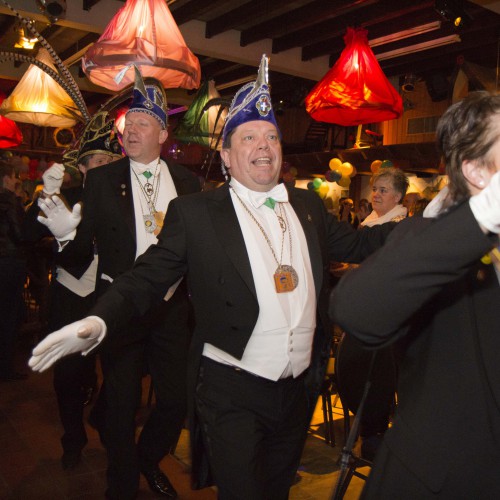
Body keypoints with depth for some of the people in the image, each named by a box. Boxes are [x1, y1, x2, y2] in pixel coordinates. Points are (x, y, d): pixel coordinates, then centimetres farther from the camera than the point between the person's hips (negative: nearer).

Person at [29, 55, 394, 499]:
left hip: (299, 389, 6)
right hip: (231, 392, -5)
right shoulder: (194, 212, -9)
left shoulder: (308, 205, 5)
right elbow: (150, 276, -10)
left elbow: (353, 244, 14)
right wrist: (98, 321, -25)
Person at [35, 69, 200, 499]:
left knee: (177, 400, 11)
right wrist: (68, 233, -24)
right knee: (122, 403, 11)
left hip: (172, 308, 2)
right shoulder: (101, 179, -1)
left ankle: (148, 460, 43)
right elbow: (84, 250, -4)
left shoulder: (186, 181, 3)